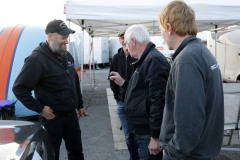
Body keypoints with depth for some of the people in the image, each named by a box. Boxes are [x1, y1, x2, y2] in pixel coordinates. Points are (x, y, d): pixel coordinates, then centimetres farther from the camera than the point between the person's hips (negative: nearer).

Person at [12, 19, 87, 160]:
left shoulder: (67, 56, 8)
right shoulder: (37, 59, -17)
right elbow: (19, 88, -17)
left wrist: (80, 105, 19)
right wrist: (40, 108, -18)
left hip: (71, 114, 7)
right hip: (52, 117, -7)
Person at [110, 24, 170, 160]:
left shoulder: (154, 60, -18)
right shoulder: (144, 60, 16)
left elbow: (159, 100, -25)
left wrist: (156, 137, -24)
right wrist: (123, 83, 21)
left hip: (149, 134, -10)